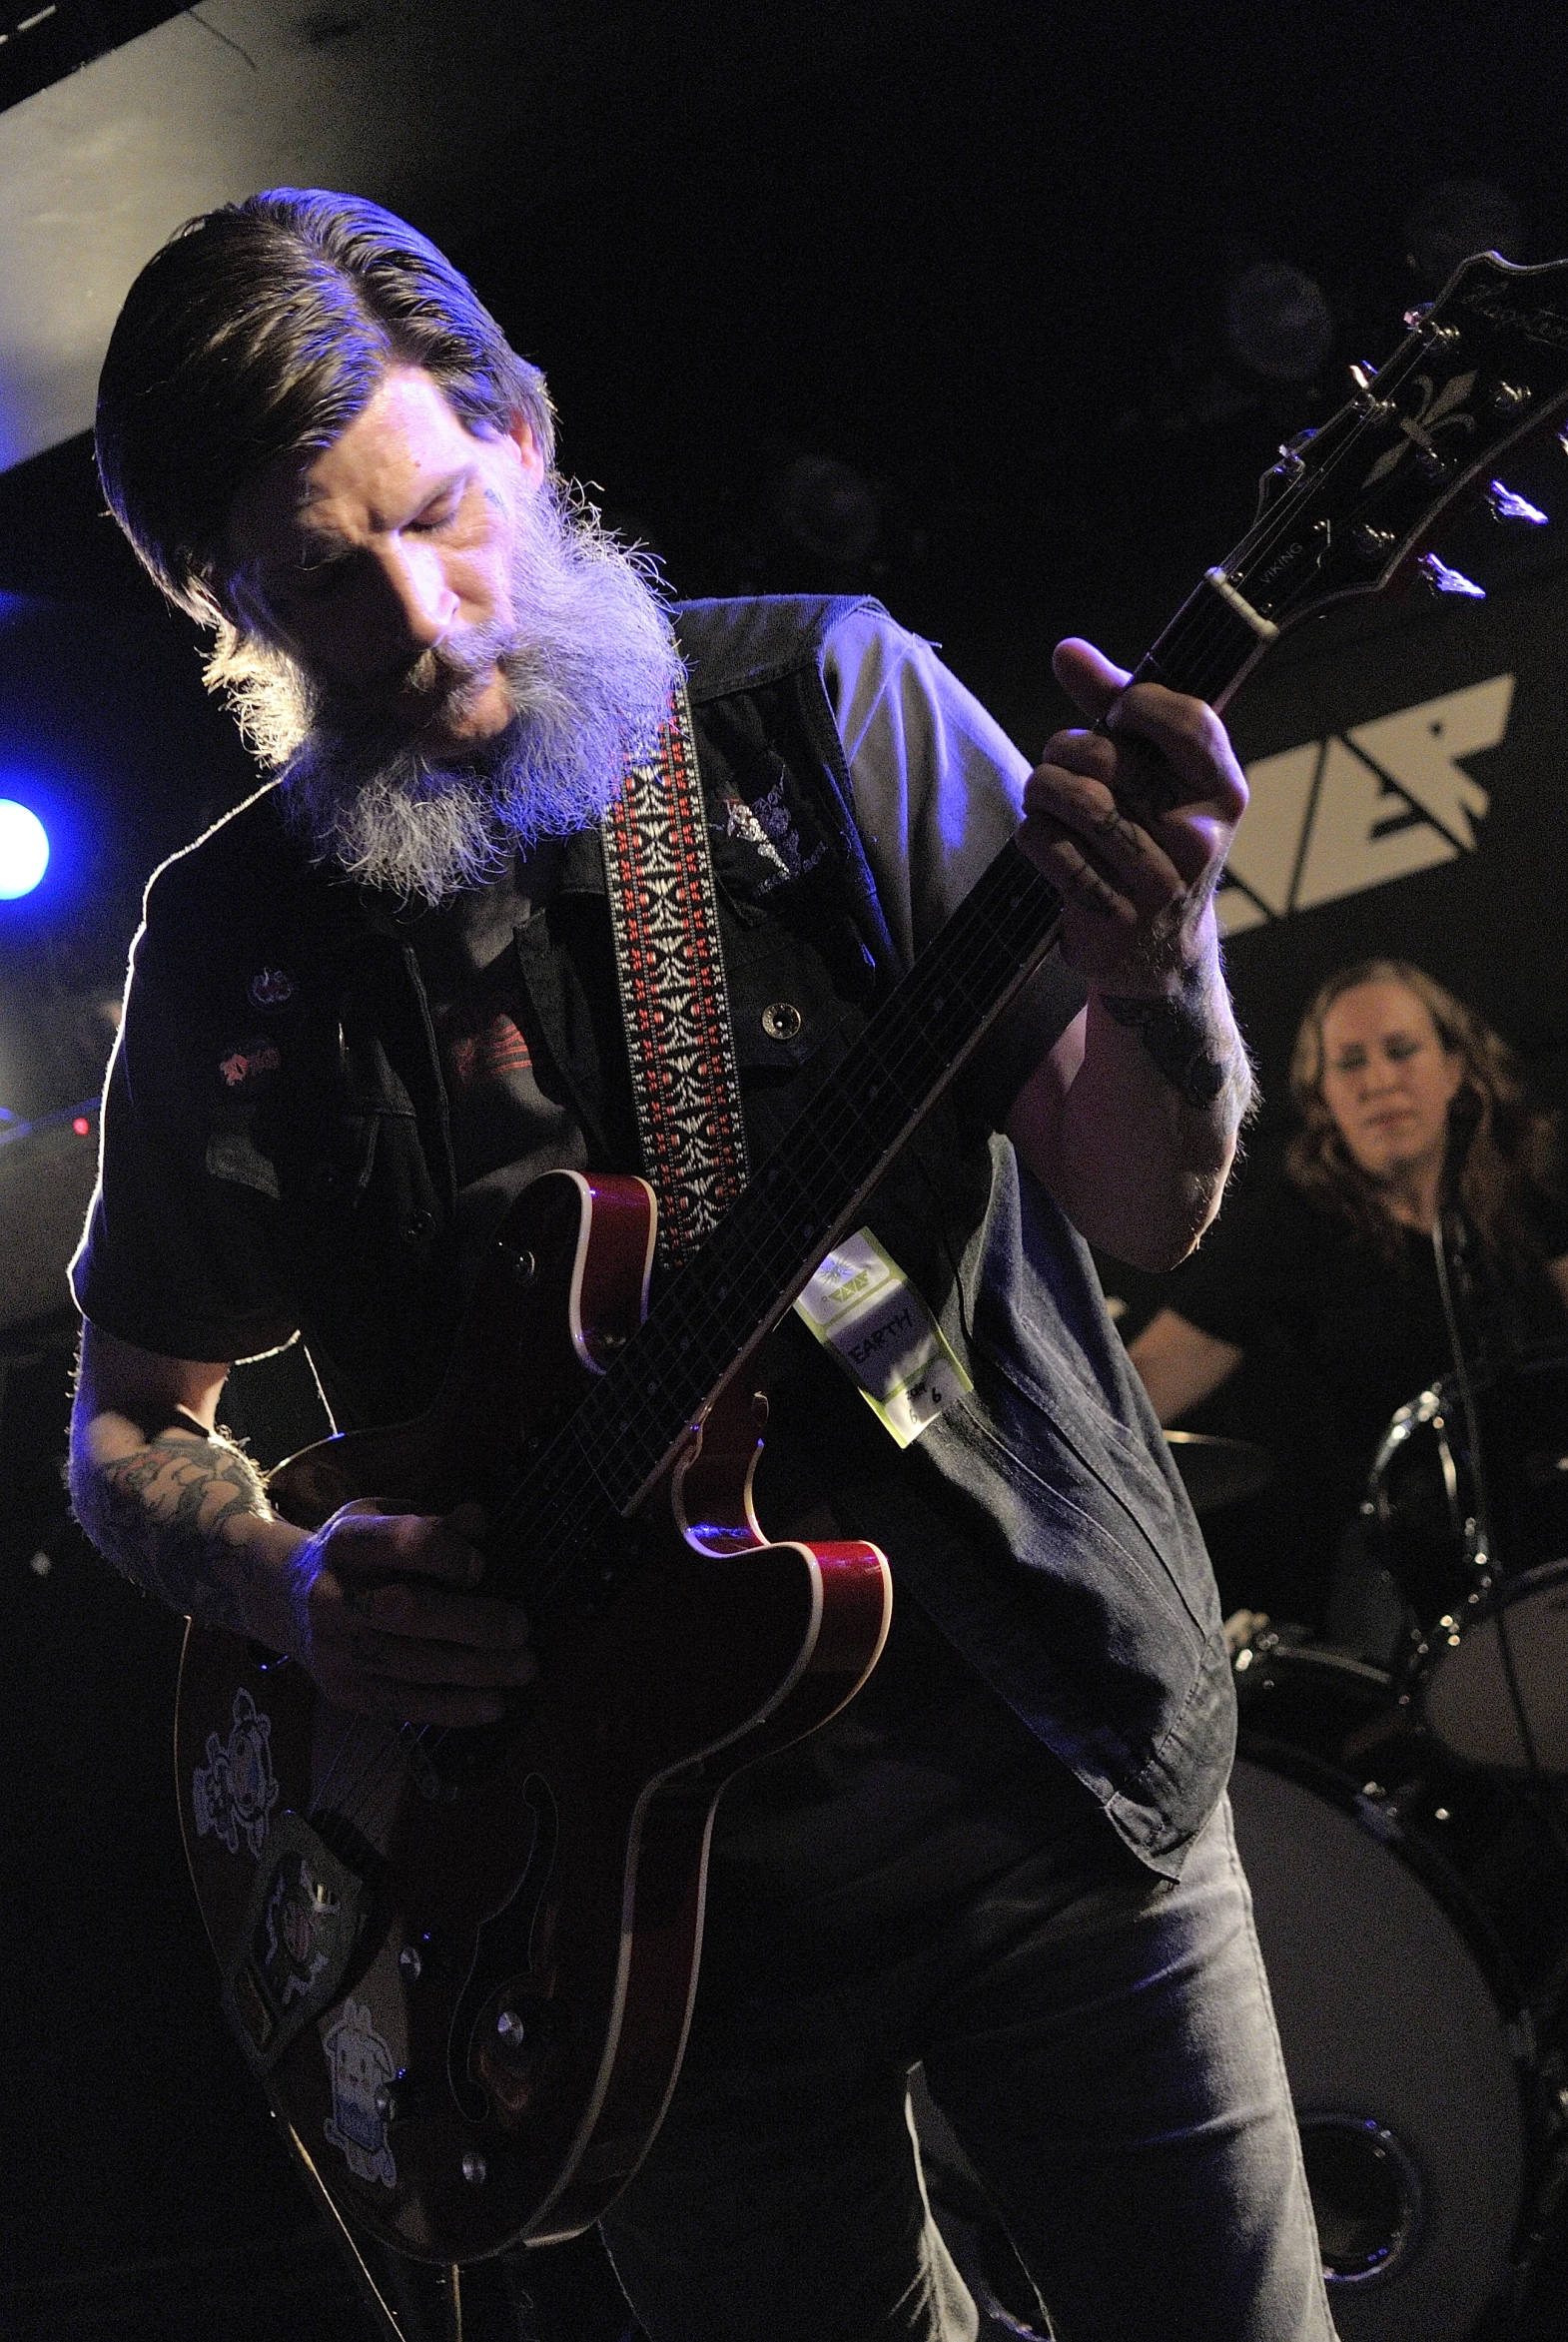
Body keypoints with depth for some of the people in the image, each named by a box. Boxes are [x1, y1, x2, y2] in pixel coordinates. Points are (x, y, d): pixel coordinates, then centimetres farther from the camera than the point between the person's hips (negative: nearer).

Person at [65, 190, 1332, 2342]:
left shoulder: (824, 699, -5)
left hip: (1060, 1763, 0)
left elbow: (1147, 1204, -8)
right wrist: (289, 1585, -12)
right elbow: (128, 1422, 9)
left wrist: (1158, 984, -29)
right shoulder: (233, 947, -2)